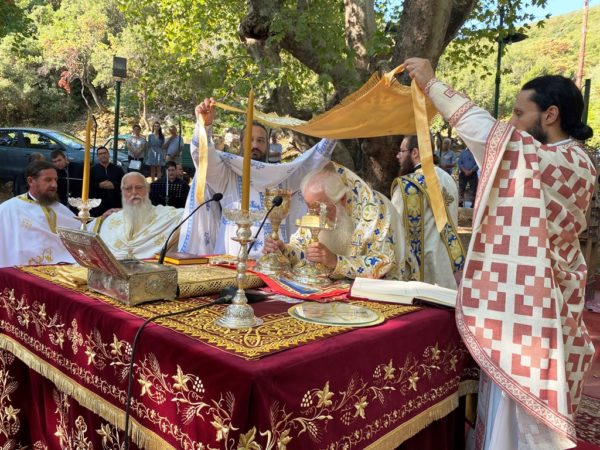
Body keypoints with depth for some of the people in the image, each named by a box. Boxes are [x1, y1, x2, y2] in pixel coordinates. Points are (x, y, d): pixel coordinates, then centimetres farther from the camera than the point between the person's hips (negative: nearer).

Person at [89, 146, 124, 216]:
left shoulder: (118, 169, 12)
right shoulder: (92, 170, 10)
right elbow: (88, 186, 4)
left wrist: (114, 185, -11)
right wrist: (99, 185, -12)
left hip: (115, 205, 1)